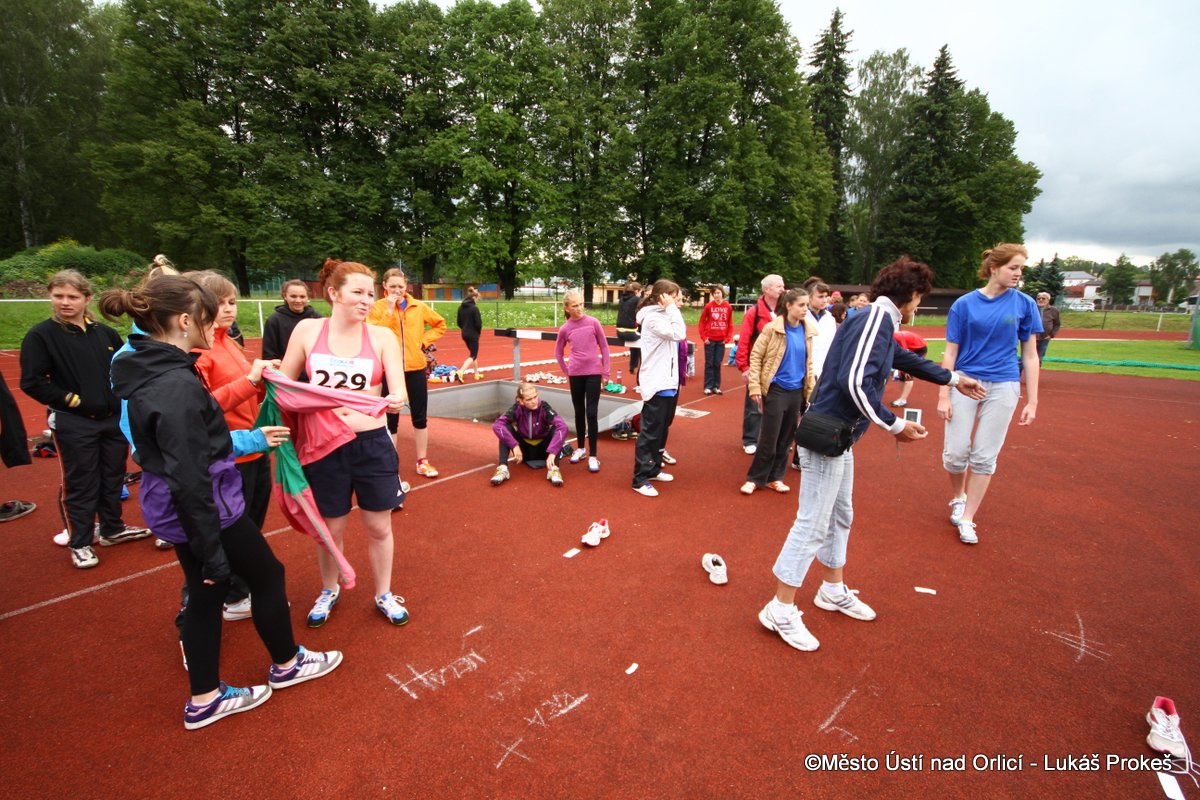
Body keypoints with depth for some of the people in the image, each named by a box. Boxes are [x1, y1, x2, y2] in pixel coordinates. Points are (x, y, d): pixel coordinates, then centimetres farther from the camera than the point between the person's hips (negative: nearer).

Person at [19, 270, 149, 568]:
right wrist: (72, 399, -13)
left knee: (113, 477, 15)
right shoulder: (41, 335, -8)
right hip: (72, 424, -4)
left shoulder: (105, 333, 5)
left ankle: (112, 529, 33)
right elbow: (32, 382, -11)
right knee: (80, 484, 4)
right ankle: (80, 543, 19)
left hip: (114, 419, 4)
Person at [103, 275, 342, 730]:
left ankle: (205, 700, 34)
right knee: (267, 575, 12)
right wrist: (212, 551, -20)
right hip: (205, 509, -9)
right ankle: (287, 665, 35)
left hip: (173, 509, 9)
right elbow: (190, 481, -27)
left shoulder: (146, 369, 2)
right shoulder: (177, 385, -28)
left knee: (206, 593, 19)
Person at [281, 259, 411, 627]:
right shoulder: (307, 330, -4)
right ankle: (329, 591, 44)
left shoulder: (382, 336, -5)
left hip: (372, 444, 0)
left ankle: (384, 595, 36)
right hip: (325, 446, 0)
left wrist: (395, 401, -37)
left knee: (378, 528, 12)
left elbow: (400, 391, -14)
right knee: (330, 528, 16)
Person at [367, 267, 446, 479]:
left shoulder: (418, 307, 3)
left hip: (415, 368, 2)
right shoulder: (378, 307, -4)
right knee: (391, 419, 7)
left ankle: (422, 461, 21)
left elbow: (440, 324, 14)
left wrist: (425, 341, 2)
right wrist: (389, 310, -20)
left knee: (420, 417, 9)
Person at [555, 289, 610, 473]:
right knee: (579, 412, 13)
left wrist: (606, 371, 1)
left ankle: (593, 455, 3)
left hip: (593, 372, -2)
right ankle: (580, 448, 29)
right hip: (575, 374, 2)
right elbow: (558, 352, 13)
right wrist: (567, 371, 9)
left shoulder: (593, 322, -4)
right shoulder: (565, 329, -1)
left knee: (592, 413, -4)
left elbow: (604, 347, 1)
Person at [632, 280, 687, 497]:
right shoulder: (653, 317, -16)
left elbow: (678, 336, 11)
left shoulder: (663, 316, 14)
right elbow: (679, 334, -24)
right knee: (651, 432, -5)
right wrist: (673, 308, -17)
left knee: (662, 429, 18)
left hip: (667, 382, 10)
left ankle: (653, 469, 32)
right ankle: (640, 479, 3)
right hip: (656, 384, -10)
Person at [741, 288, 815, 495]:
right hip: (776, 389, -5)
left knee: (786, 438, 12)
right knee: (769, 438, -2)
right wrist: (755, 387, -13)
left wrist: (811, 390, 10)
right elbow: (755, 356, -8)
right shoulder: (773, 328, -10)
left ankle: (775, 477, 25)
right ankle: (754, 478, 13)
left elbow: (809, 362, 13)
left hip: (797, 391, 5)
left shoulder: (808, 330, 4)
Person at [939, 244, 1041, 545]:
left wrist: (1032, 401, 1)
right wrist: (944, 395, -5)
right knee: (956, 452, -2)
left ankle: (966, 518, 17)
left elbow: (1030, 355, 5)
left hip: (1003, 387, 1)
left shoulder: (1025, 304, 1)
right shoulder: (965, 304, -2)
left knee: (985, 457, 3)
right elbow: (951, 353, 0)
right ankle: (958, 497, 29)